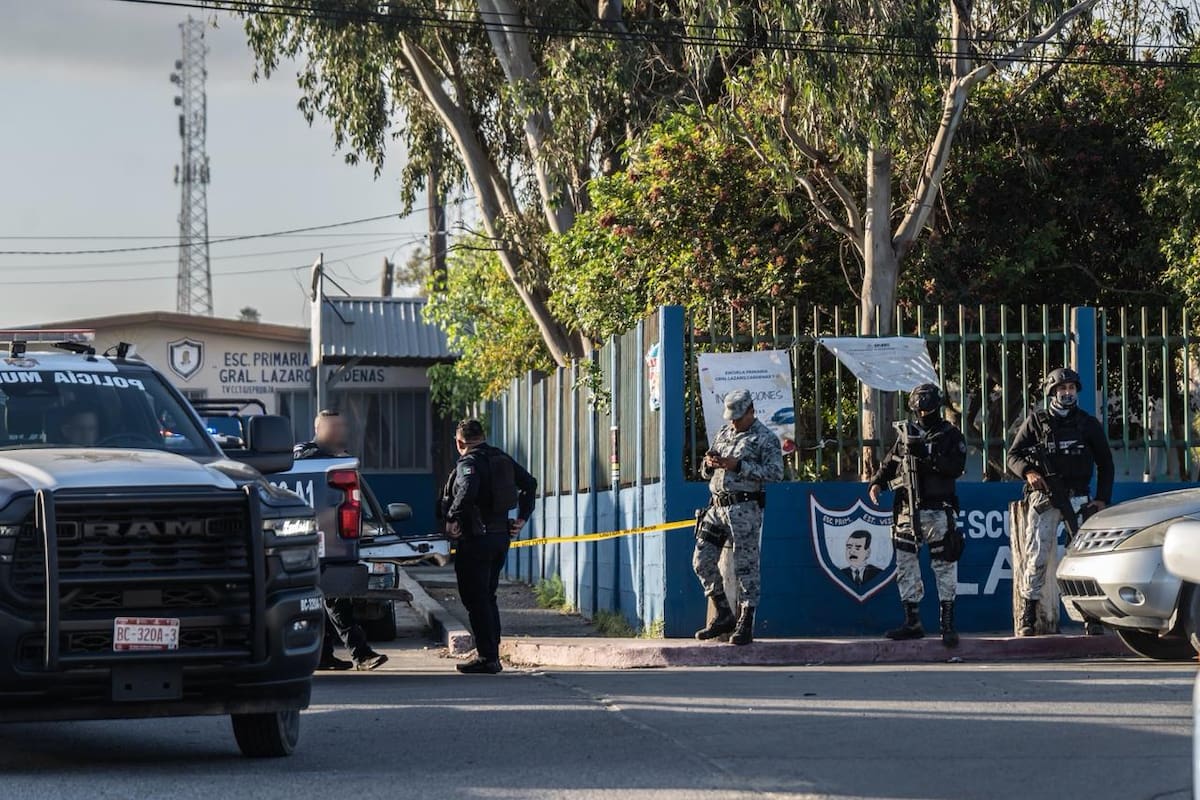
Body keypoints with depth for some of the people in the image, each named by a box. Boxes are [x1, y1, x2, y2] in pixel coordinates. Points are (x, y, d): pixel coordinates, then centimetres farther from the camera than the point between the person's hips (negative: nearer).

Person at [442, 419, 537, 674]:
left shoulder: (469, 462, -13)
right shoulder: (502, 459, 12)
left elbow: (467, 489, -32)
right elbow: (529, 483, 17)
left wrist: (452, 519, -23)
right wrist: (522, 517, 17)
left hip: (476, 540, -8)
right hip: (501, 536, 8)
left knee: (476, 600, -4)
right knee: (488, 598, 17)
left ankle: (486, 657, -7)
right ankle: (492, 655, 17)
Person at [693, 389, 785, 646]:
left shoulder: (766, 438, -2)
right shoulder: (723, 435, 19)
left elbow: (776, 472, -14)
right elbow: (706, 472, 25)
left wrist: (738, 465, -18)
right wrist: (710, 464, 0)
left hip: (745, 508, -7)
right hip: (717, 506, 7)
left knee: (746, 566, -6)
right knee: (702, 561, 4)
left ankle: (745, 625, -3)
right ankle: (723, 616, 14)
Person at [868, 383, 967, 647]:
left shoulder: (951, 435, 1)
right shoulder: (906, 433, 13)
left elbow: (956, 467, -12)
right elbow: (890, 462, 16)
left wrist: (928, 455, -21)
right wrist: (877, 482, 0)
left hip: (938, 511, -5)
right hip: (908, 509, 5)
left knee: (944, 566, -6)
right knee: (906, 566, 6)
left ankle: (948, 623, -3)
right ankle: (912, 622, 13)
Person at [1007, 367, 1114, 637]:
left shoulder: (1089, 424, 11)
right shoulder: (1036, 422, 7)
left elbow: (1105, 464, 16)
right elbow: (1013, 455, 7)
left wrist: (1103, 499, 5)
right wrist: (1028, 472, -15)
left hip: (1079, 500, 2)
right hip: (1044, 500, -2)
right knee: (1036, 558, -8)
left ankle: (1093, 617, -1)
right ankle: (1027, 620, -4)